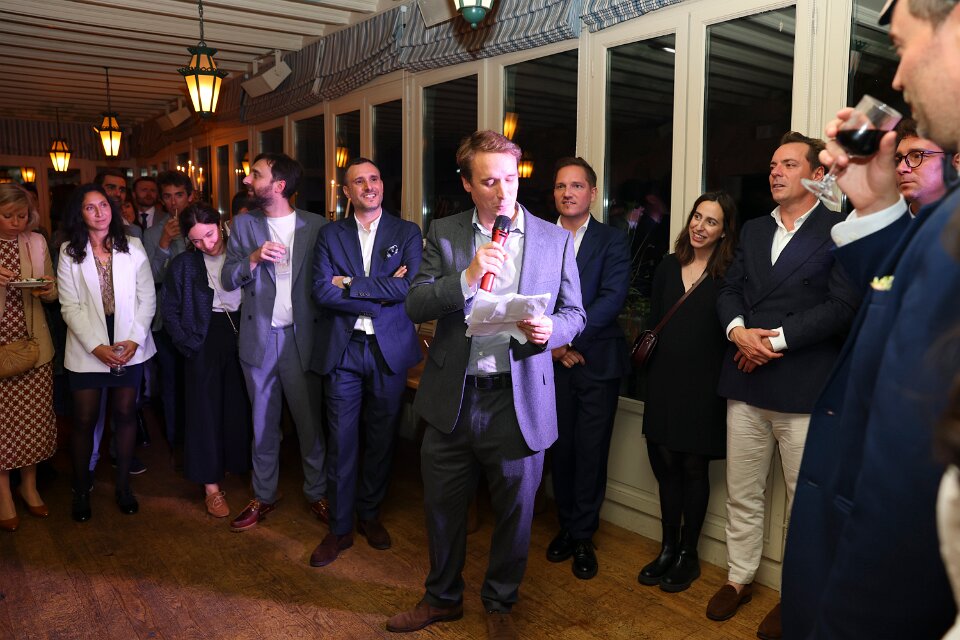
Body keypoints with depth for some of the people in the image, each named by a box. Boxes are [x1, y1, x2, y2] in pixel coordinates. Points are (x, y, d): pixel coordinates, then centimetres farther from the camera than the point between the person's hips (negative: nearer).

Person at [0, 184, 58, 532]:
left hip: (32, 343, 2)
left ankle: (29, 485, 25)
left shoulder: (37, 242, 5)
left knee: (34, 418, 7)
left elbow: (52, 293, 11)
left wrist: (48, 288, -12)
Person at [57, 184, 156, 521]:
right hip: (87, 348, -1)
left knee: (125, 414, 7)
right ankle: (81, 490, 21)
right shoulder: (69, 252, 0)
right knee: (84, 420, 4)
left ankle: (123, 485, 21)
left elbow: (147, 297, 0)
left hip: (130, 345, 1)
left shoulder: (133, 247, 2)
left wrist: (134, 340, -10)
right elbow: (70, 306, -4)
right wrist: (97, 346, -13)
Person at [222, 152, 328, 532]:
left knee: (311, 420, 4)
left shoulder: (316, 226, -2)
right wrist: (253, 258, -16)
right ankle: (263, 496, 28)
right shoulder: (243, 224, 6)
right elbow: (228, 279, 3)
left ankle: (317, 493, 22)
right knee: (263, 423, 13)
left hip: (302, 336, -2)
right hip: (259, 337, 3)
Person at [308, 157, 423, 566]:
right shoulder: (330, 235, 6)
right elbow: (322, 291, -8)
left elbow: (411, 286, -12)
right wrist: (383, 291, -13)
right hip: (342, 349, 0)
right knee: (341, 442, 3)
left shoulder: (407, 233, 4)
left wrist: (350, 284, -12)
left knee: (382, 439, 11)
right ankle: (340, 528, 18)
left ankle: (370, 514, 31)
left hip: (390, 349, 0)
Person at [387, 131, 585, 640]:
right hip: (452, 400, 1)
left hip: (518, 401, -1)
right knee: (443, 506, 18)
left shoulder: (555, 240, 0)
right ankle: (442, 597, 43)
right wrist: (467, 277, -22)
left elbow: (574, 314, 4)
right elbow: (415, 306, -7)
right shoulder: (444, 235, 2)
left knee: (514, 512, 14)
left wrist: (550, 329, -19)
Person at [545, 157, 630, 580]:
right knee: (560, 449, 11)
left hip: (597, 362, -2)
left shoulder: (613, 241, 0)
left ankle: (582, 537, 19)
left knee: (591, 453, 4)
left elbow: (612, 298, -12)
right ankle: (566, 526, 29)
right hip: (552, 362, 2)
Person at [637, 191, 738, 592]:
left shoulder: (730, 273, -7)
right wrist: (651, 370, 5)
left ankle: (688, 554, 23)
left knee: (694, 467, 7)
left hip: (704, 385, -4)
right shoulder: (668, 267, 8)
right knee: (666, 464, 11)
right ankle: (668, 548, 27)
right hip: (664, 380, 4)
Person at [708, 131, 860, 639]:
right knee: (742, 494, 15)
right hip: (746, 384, 5)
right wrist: (738, 329, -10)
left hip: (804, 388, -5)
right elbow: (729, 288, 9)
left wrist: (778, 339, -15)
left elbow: (843, 304, -12)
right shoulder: (753, 231, 15)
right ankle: (739, 579, 31)